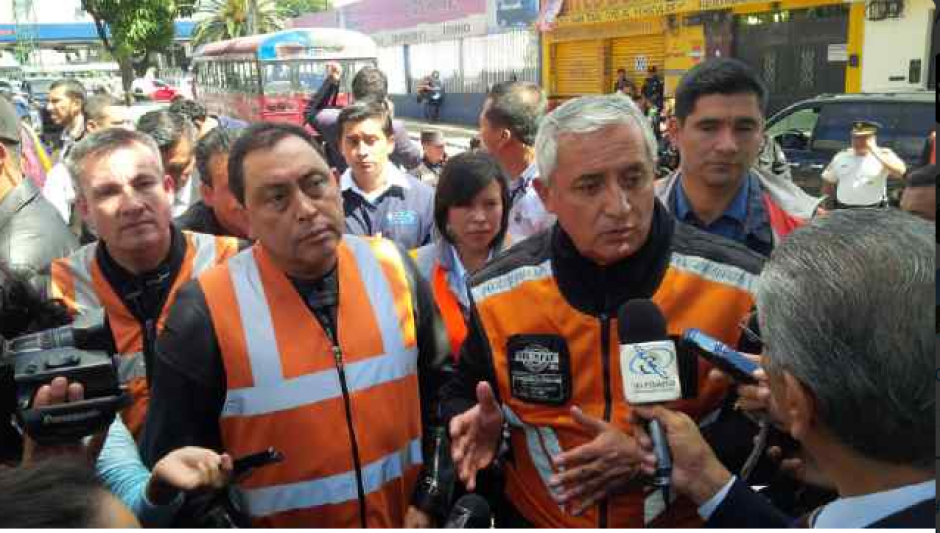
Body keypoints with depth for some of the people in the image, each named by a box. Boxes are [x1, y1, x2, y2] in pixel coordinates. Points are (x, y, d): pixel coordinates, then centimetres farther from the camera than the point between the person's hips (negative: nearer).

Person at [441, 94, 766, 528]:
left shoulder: (738, 285, -19)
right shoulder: (496, 293, -12)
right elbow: (462, 394, 4)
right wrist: (483, 427, -18)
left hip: (685, 518, -1)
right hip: (534, 518, 2)